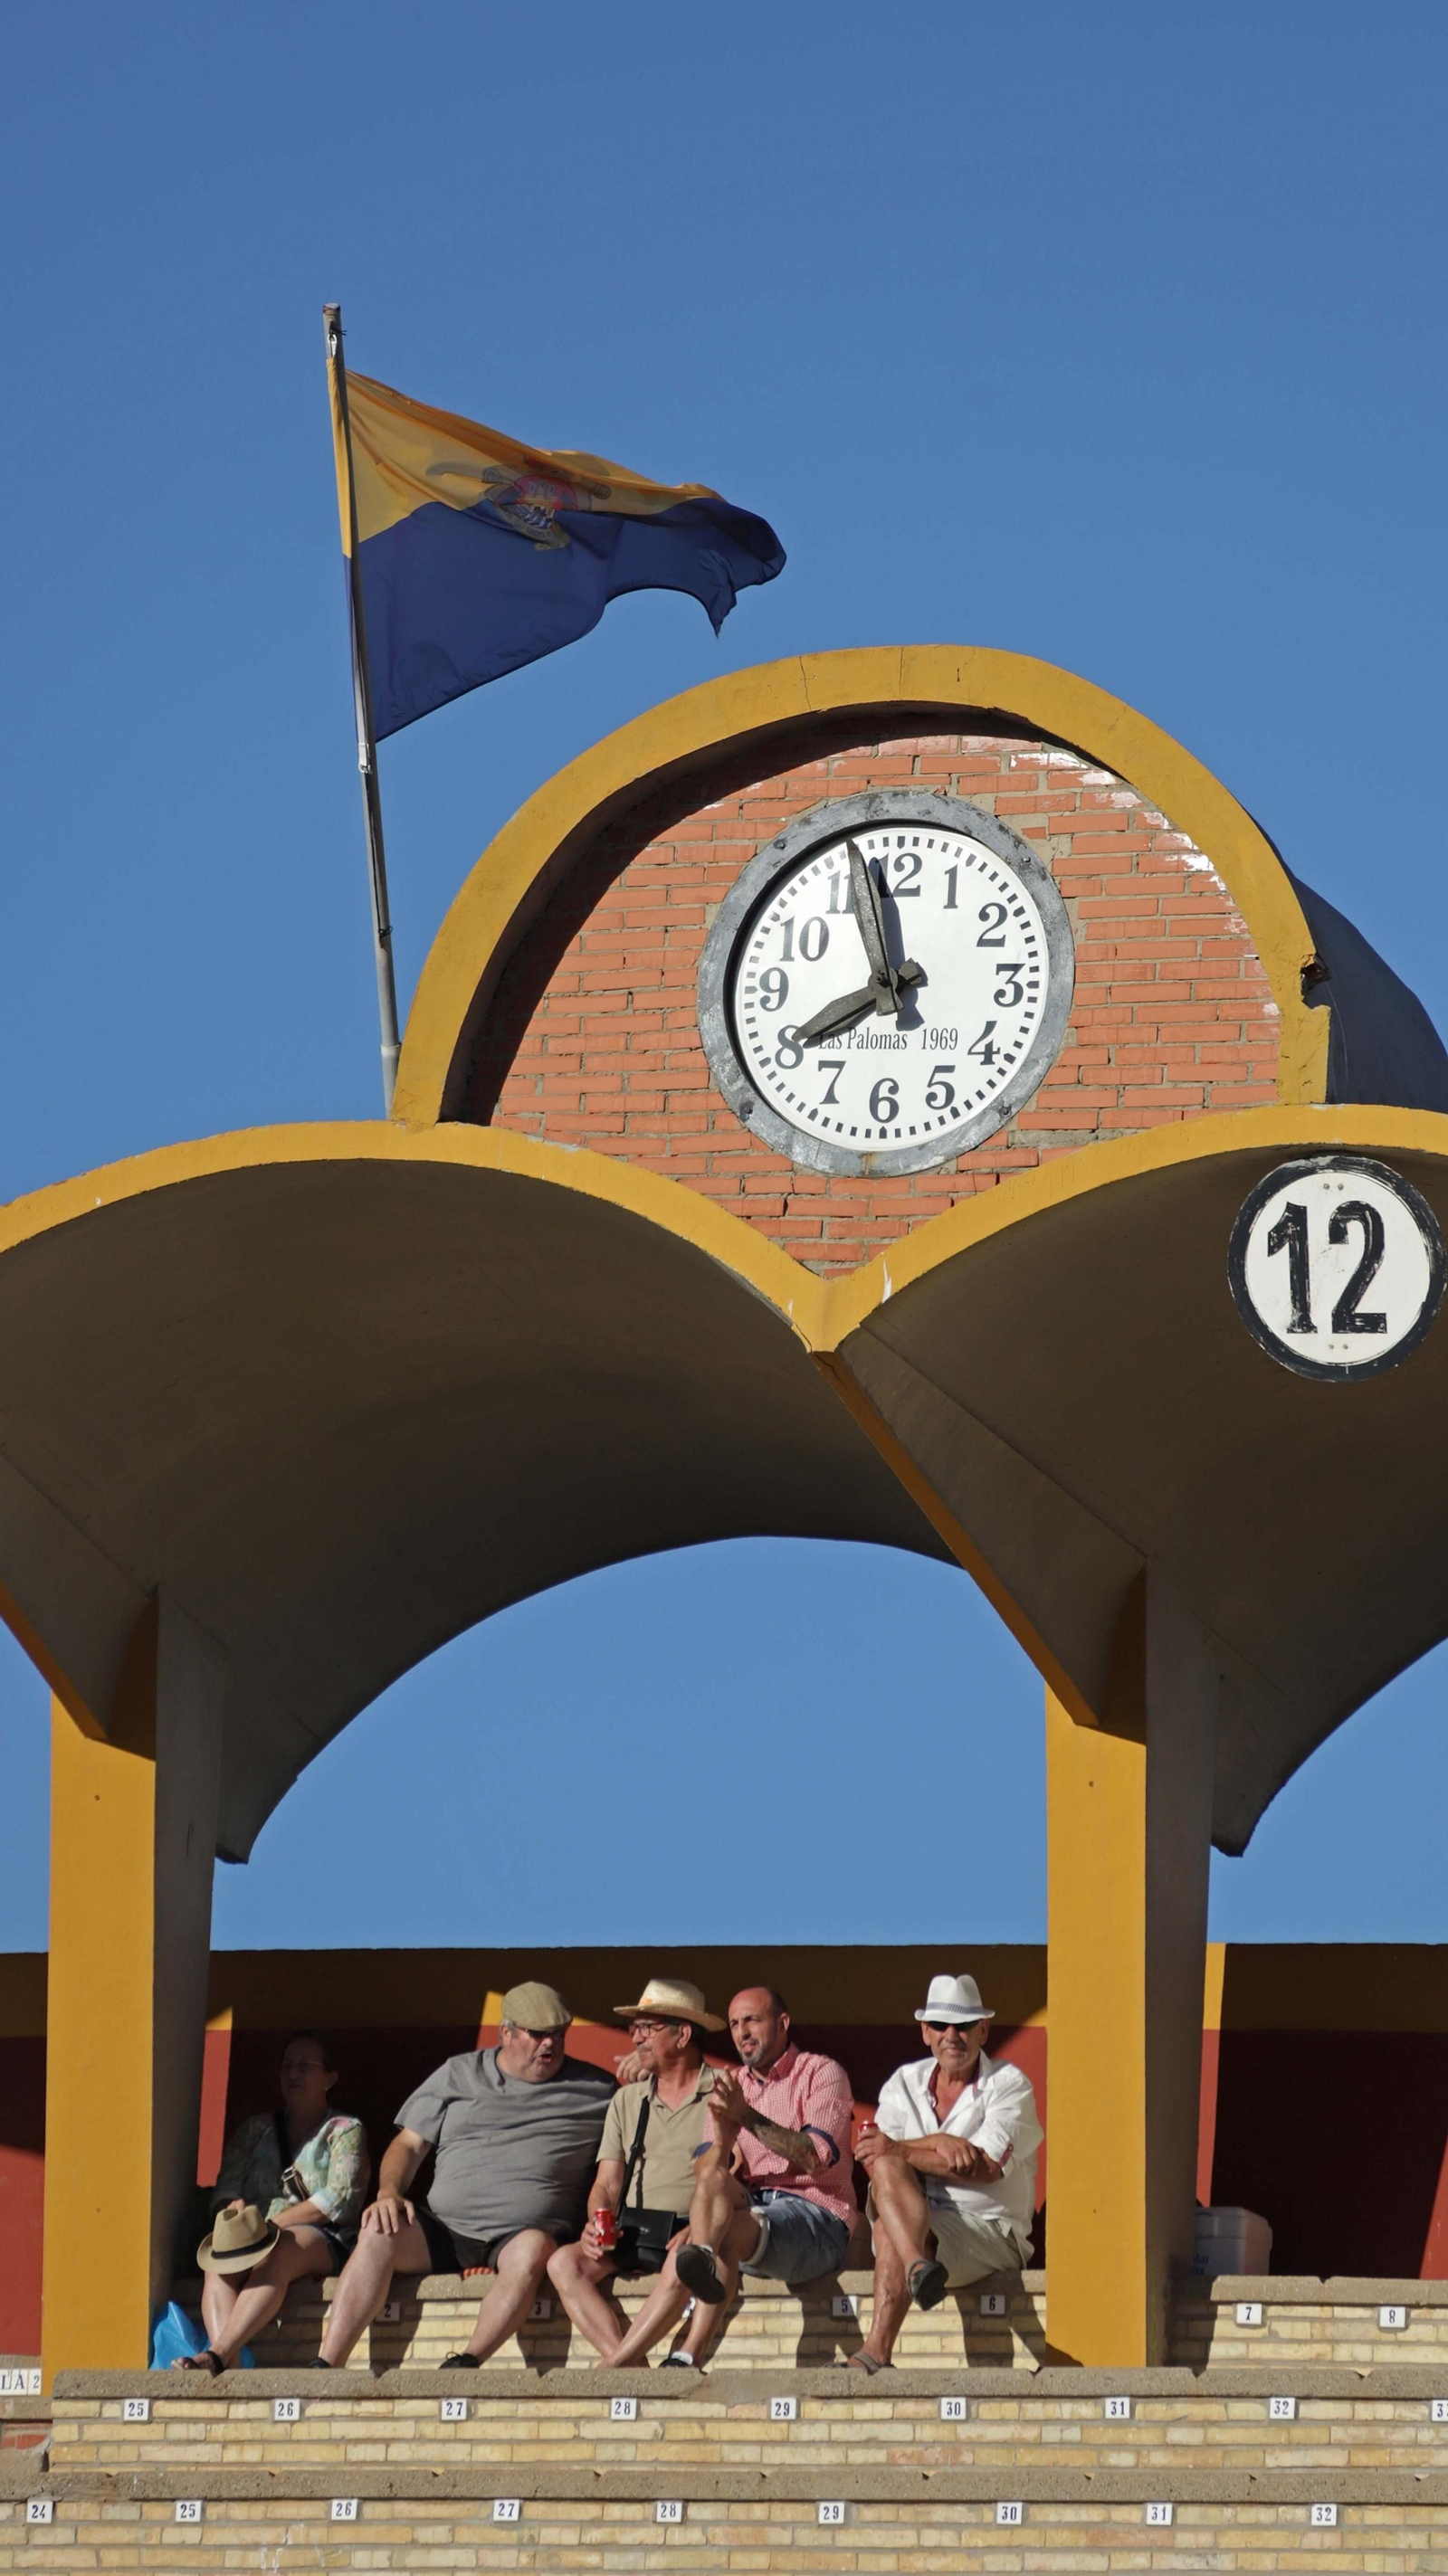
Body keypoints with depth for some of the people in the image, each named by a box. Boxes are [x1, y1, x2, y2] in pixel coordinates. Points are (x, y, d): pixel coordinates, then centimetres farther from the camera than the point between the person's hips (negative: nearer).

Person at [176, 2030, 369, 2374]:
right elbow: (227, 2187, 12)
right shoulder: (256, 2129, 26)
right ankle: (228, 2363, -55)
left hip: (322, 2241, -4)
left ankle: (217, 2356, -56)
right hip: (256, 2236, 4)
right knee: (220, 2259, -33)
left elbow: (338, 2200, -3)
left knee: (274, 2255, -39)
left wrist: (273, 2225, -12)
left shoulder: (345, 2131, 13)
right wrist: (234, 2211, -13)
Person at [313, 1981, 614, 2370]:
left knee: (533, 2248, -38)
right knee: (379, 2234, -26)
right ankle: (325, 2367, -31)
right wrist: (389, 2193, -2)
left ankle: (467, 2361, -49)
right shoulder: (459, 2075, 18)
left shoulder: (594, 2090, 14)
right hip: (444, 2232, 2)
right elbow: (408, 2145, 16)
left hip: (520, 2234, -2)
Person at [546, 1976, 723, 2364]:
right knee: (565, 2263, -23)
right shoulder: (627, 2100, 21)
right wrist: (596, 2224, -7)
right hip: (631, 2235, 5)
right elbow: (607, 2183, 16)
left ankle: (616, 2364, -40)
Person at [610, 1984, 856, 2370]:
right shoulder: (733, 2085, 22)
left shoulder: (822, 2074, 5)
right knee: (713, 2178, -30)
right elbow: (703, 2170, 7)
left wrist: (747, 2116, -21)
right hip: (749, 2208, 5)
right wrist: (722, 2139, -17)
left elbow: (817, 2158, -14)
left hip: (816, 2220, -5)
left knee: (727, 2234, -35)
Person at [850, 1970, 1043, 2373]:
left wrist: (901, 2150, -16)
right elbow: (875, 2151, -1)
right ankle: (917, 2267, -51)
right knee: (886, 2169, -27)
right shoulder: (906, 2083, 15)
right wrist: (938, 2144, -19)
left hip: (993, 2233, -4)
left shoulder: (1009, 2085, 1)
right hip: (919, 2224, 4)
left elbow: (987, 2167, -15)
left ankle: (876, 2351, -42)